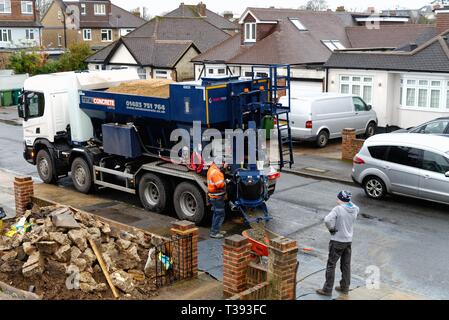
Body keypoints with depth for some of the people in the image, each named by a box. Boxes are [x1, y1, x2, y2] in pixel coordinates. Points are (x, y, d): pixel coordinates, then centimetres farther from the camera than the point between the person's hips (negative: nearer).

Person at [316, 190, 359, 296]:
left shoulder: (338, 209, -19)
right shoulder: (355, 209, 0)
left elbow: (327, 220, -30)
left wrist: (331, 228, -13)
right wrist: (349, 201, 13)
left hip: (337, 241, -6)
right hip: (348, 241, 6)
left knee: (331, 265, 2)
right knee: (346, 265, 17)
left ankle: (327, 289, 7)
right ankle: (345, 288, 27)